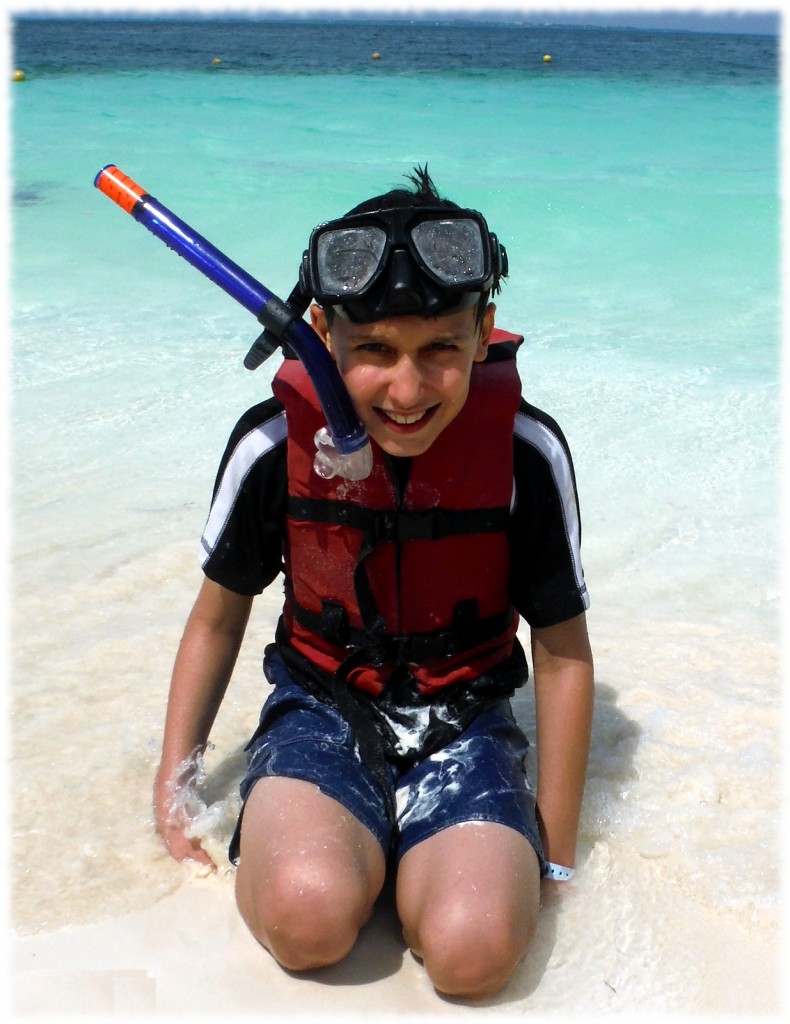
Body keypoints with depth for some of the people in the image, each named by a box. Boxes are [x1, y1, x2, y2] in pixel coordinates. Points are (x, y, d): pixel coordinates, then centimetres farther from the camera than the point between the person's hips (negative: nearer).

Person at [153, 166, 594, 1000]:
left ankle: (409, 853, 5)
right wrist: (173, 780, 2)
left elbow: (564, 651, -4)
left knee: (472, 951, -26)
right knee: (308, 916, -30)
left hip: (464, 715, 0)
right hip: (321, 702, 0)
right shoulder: (274, 441, -13)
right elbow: (218, 617, 4)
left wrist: (554, 854, 0)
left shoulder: (526, 451, -15)